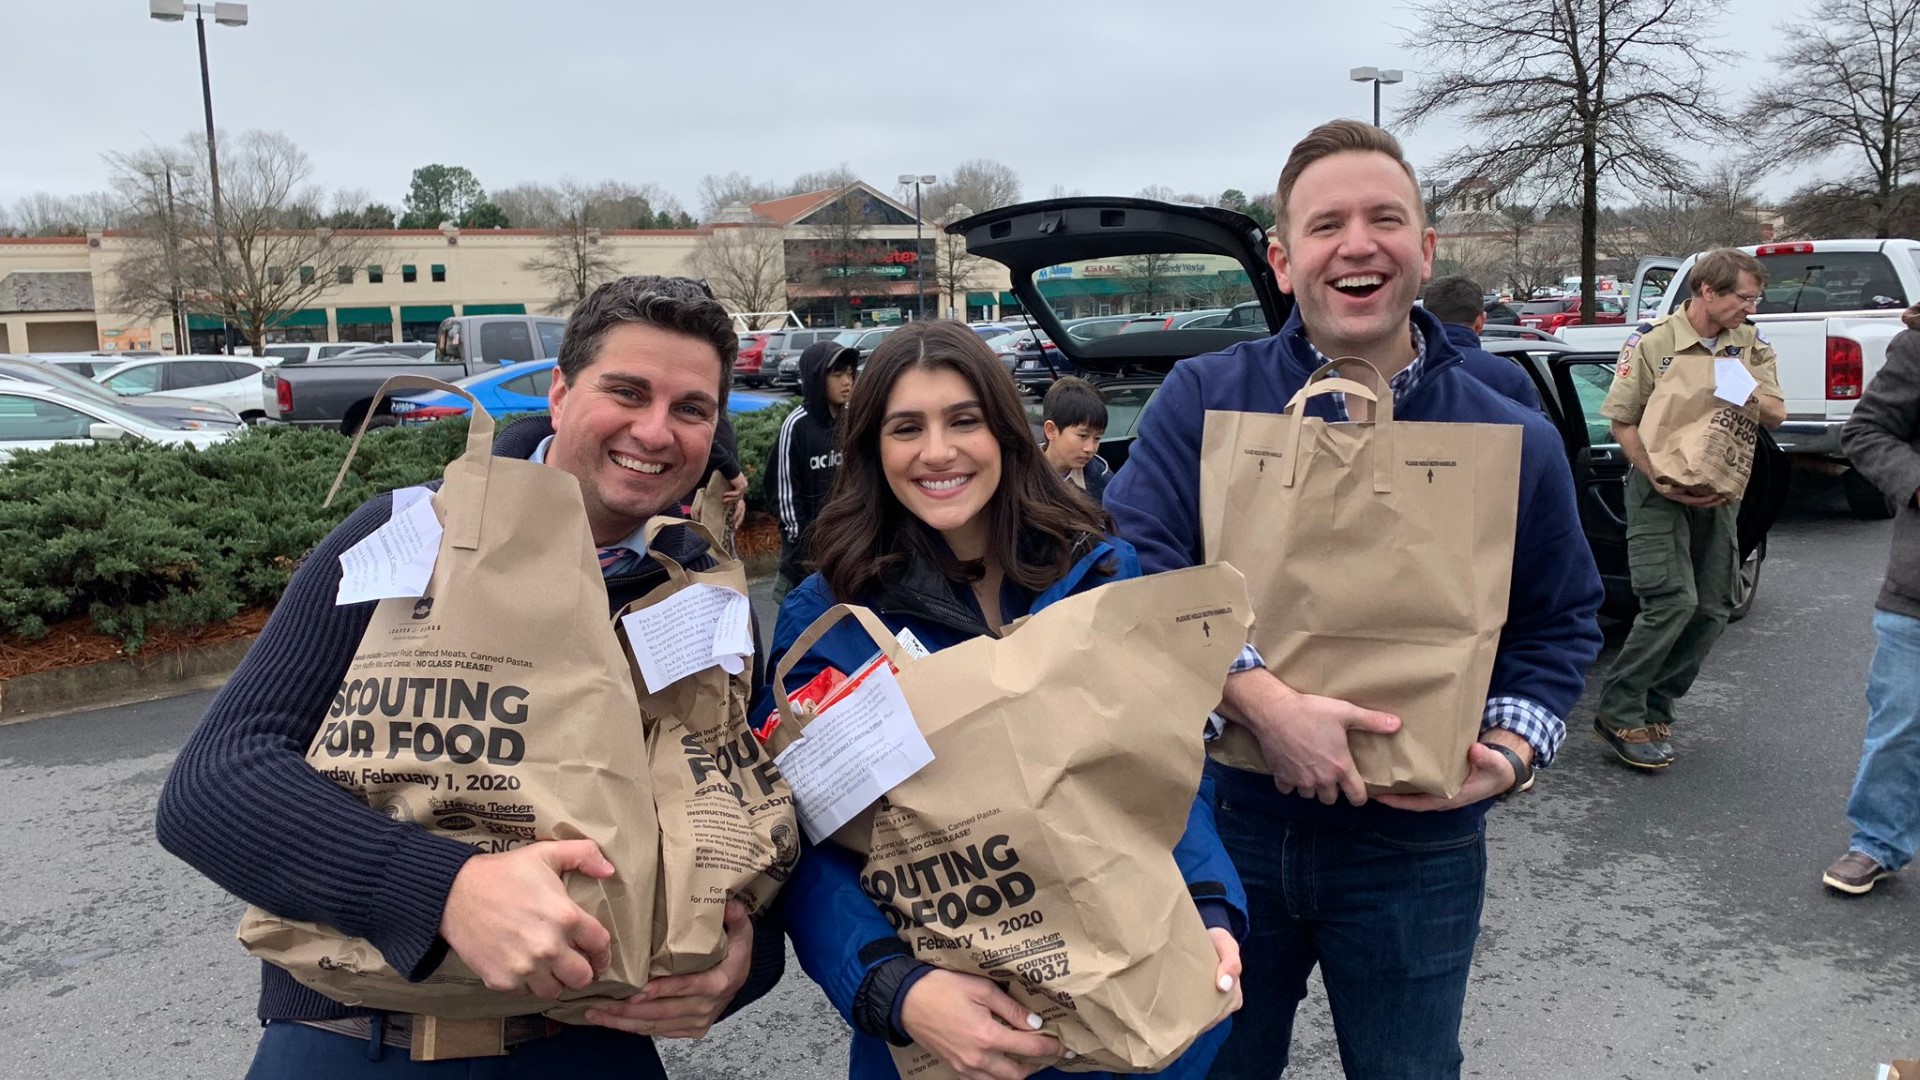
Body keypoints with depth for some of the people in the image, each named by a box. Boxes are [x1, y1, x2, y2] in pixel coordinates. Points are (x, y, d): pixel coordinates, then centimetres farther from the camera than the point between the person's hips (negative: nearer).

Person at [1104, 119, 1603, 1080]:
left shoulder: (1516, 441, -2)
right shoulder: (1202, 399, -8)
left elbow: (1560, 623, 7)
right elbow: (1132, 564, -17)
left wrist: (1513, 747, -10)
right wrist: (1262, 701, -27)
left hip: (1416, 850, 1)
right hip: (1226, 820, 0)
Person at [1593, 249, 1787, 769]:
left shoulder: (1751, 344, 7)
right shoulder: (1652, 341, -9)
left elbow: (1776, 414, 8)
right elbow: (1623, 422, -10)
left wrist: (1750, 397, -16)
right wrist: (1663, 482, -19)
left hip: (1719, 491, 6)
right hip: (1660, 490, -6)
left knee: (1712, 608, 5)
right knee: (1673, 600, -17)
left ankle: (1654, 709, 17)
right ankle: (1618, 714, -8)